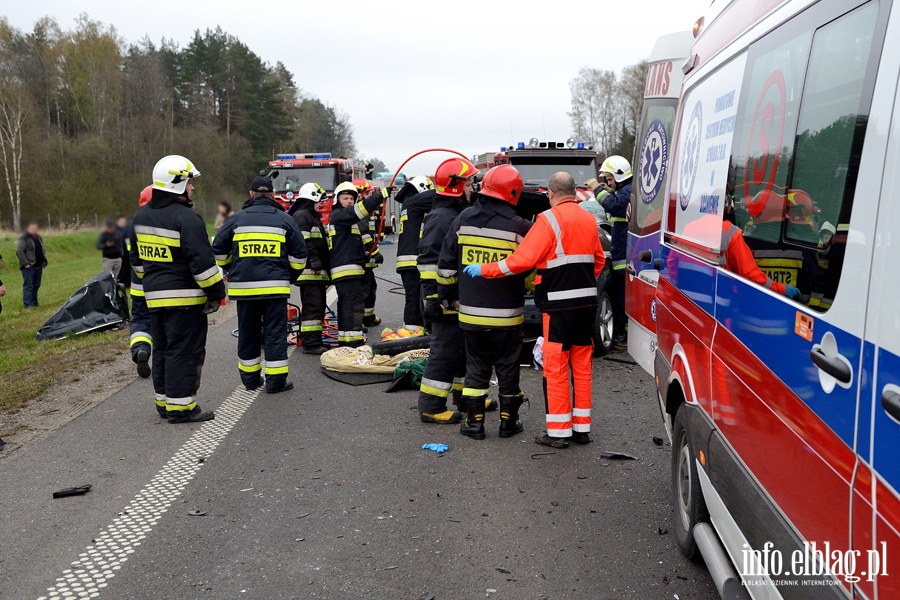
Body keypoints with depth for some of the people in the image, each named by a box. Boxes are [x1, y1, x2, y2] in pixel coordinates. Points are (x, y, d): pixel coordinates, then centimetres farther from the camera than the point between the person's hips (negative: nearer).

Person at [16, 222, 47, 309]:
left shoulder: (38, 237, 15)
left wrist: (43, 260, 17)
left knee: (36, 285, 12)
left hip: (38, 266, 8)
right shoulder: (23, 239, -11)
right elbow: (19, 252, -19)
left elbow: (43, 249, 27)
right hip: (29, 266, -8)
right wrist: (25, 263, -20)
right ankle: (28, 304, -6)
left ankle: (34, 302, 21)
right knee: (28, 286, -6)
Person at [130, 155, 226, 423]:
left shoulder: (141, 216, 12)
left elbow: (137, 258, 20)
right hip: (184, 296, -8)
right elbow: (202, 261, -19)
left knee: (162, 348, 16)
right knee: (184, 351, -3)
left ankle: (164, 401, 24)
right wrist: (216, 292, -12)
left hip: (154, 296, 9)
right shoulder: (186, 218, -17)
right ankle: (180, 406, 1)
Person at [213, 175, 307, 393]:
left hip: (244, 286, 2)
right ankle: (276, 379, 3)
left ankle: (250, 378, 22)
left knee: (248, 333, 12)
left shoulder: (237, 220, 6)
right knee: (275, 332, 3)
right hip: (275, 286, -2)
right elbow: (299, 255, 5)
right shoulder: (285, 220, 4)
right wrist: (290, 277, 18)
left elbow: (218, 251, 10)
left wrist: (233, 271, 24)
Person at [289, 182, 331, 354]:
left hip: (317, 271, 11)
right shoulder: (301, 216, -8)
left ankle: (313, 340, 18)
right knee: (313, 306, -13)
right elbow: (303, 242, -19)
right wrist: (314, 261, -24)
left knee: (318, 307, 13)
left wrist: (324, 267, 28)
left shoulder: (313, 217, 26)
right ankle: (311, 343, -13)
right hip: (309, 271, -11)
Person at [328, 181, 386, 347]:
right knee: (354, 304, -14)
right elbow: (359, 210, -24)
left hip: (351, 269, 11)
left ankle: (344, 339, 20)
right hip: (346, 269, -11)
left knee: (346, 305, 14)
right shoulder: (338, 215, -8)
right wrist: (381, 195, -27)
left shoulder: (346, 217, 25)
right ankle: (353, 341, -17)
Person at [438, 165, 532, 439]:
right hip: (507, 314, -2)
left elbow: (446, 264, 4)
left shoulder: (463, 220, -1)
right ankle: (508, 421, 21)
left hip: (470, 312, 2)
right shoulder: (520, 228, -10)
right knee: (508, 367, 12)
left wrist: (448, 295, 15)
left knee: (476, 366, 14)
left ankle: (474, 422, 15)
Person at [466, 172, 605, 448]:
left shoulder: (549, 219, -11)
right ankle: (582, 427, 20)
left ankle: (558, 431, 5)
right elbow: (598, 260, 19)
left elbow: (523, 259, -17)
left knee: (556, 366, 0)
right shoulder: (589, 219, 11)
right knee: (582, 364, 13)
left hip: (560, 303, -7)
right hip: (587, 300, 7)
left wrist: (485, 270, -10)